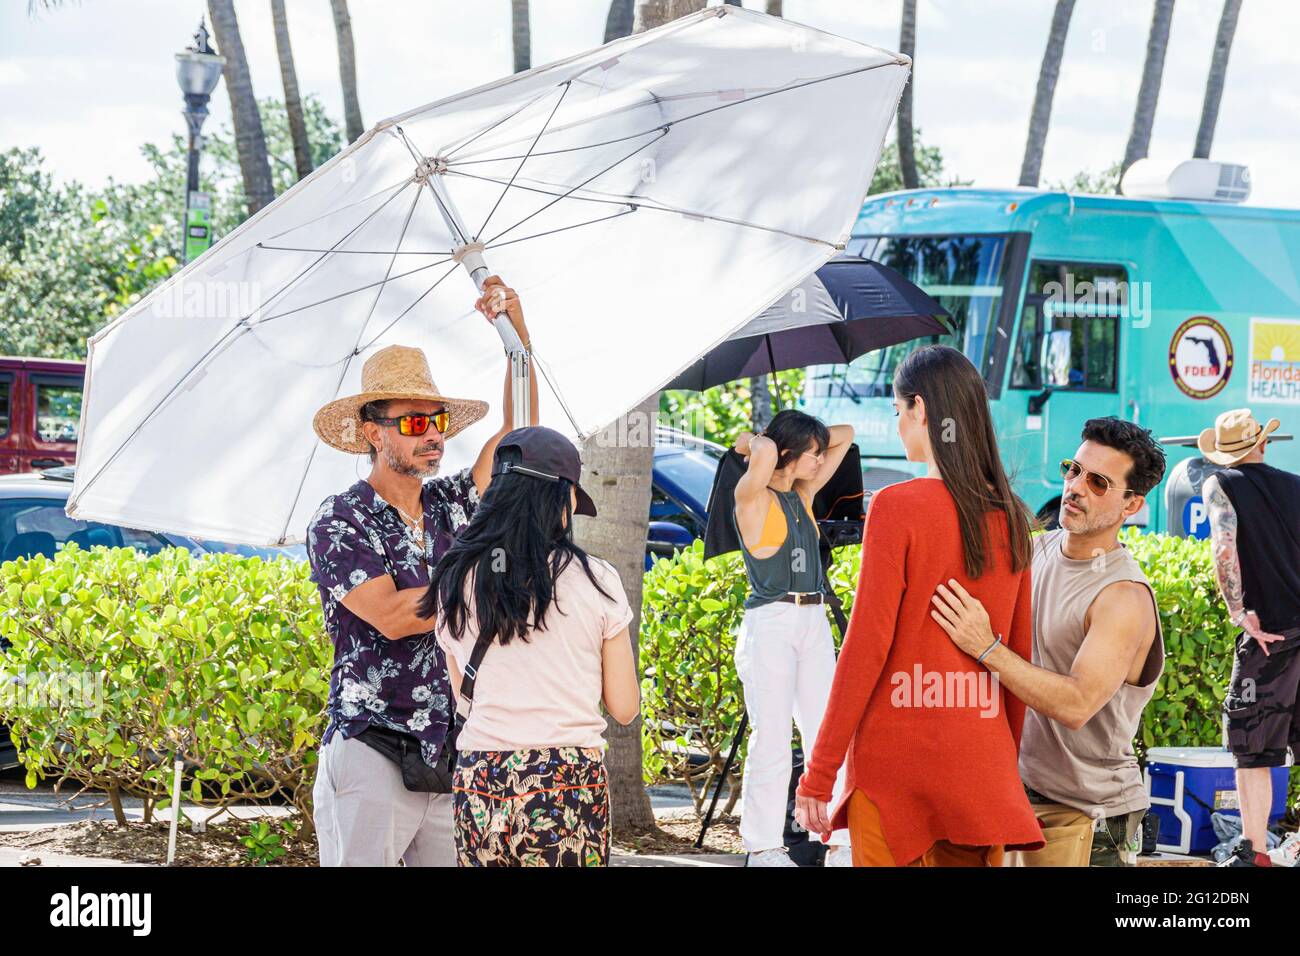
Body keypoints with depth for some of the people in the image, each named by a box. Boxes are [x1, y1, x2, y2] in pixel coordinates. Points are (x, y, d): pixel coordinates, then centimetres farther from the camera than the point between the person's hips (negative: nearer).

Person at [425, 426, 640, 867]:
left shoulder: (455, 582, 4)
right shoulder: (594, 580, -5)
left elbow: (464, 697, 13)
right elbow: (624, 708, 2)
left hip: (479, 785, 3)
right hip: (571, 788, -3)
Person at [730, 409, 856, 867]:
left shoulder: (803, 495, 14)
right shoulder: (753, 498, -6)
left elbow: (845, 435, 21)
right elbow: (765, 451, -26)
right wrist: (755, 443, -5)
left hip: (814, 623, 7)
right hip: (770, 623, -7)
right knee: (771, 743, -4)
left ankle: (840, 845, 2)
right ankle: (764, 848, 2)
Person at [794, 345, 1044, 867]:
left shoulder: (897, 506, -9)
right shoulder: (1010, 516, 7)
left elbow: (867, 644, -11)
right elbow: (1018, 653, 13)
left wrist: (819, 773, -7)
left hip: (897, 754, -5)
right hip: (981, 760, 5)